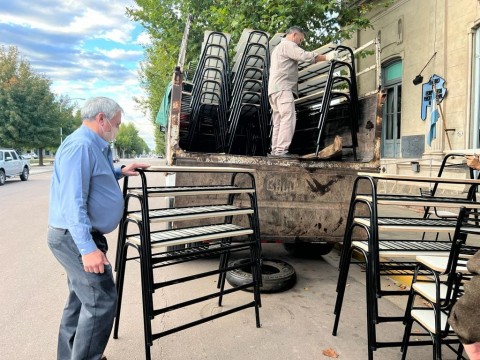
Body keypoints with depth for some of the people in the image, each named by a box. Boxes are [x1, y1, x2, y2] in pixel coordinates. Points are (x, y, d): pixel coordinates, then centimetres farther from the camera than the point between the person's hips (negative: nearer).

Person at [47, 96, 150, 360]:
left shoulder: (94, 146, 14)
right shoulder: (81, 145, -19)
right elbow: (73, 202, -26)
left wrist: (120, 173, 15)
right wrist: (88, 248, -30)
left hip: (78, 237, 11)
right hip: (75, 238, -11)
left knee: (82, 298, 19)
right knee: (100, 300, -7)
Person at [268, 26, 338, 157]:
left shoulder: (278, 48, 33)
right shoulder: (288, 45, 0)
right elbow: (305, 56, -13)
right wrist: (326, 57, -8)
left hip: (274, 89, 10)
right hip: (282, 88, -10)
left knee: (278, 122, 4)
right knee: (288, 118, -18)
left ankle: (275, 151, -1)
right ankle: (281, 150, -26)